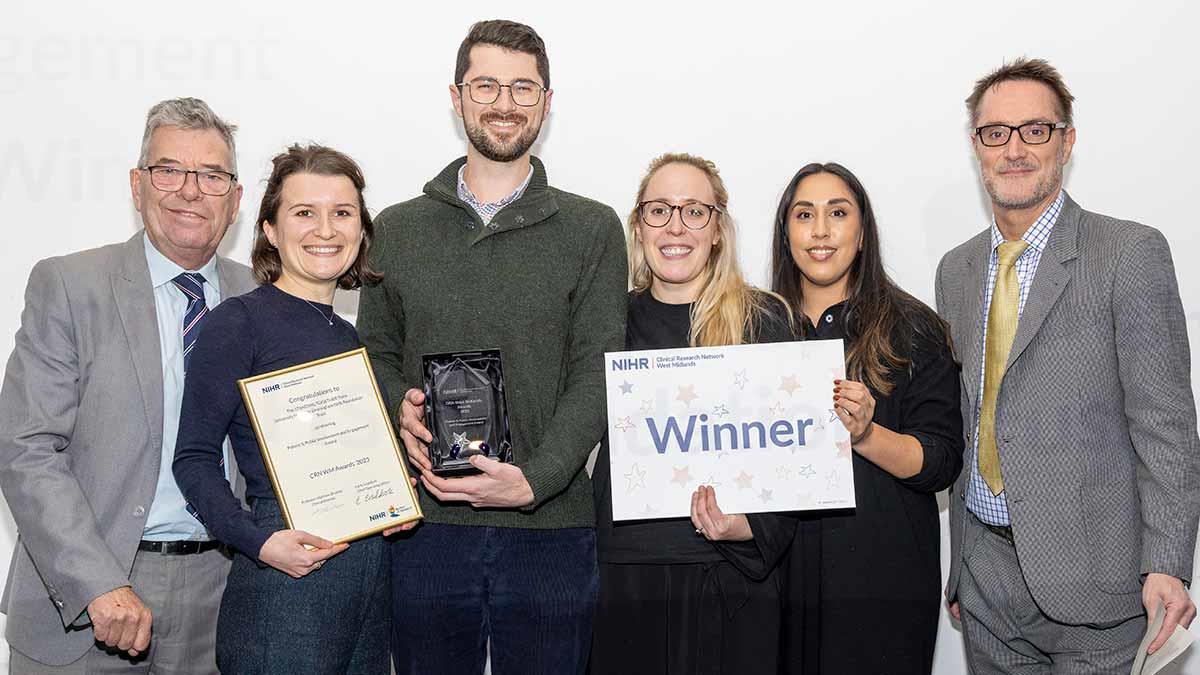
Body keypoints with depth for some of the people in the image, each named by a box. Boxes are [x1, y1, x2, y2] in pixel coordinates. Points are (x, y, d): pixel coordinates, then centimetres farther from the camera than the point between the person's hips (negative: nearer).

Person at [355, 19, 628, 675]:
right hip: (425, 528, 2)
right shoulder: (398, 228, 10)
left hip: (550, 527, -1)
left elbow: (595, 376, -4)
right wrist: (398, 406, -9)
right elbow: (375, 353, 14)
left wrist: (534, 479, -17)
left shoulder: (592, 230, 3)